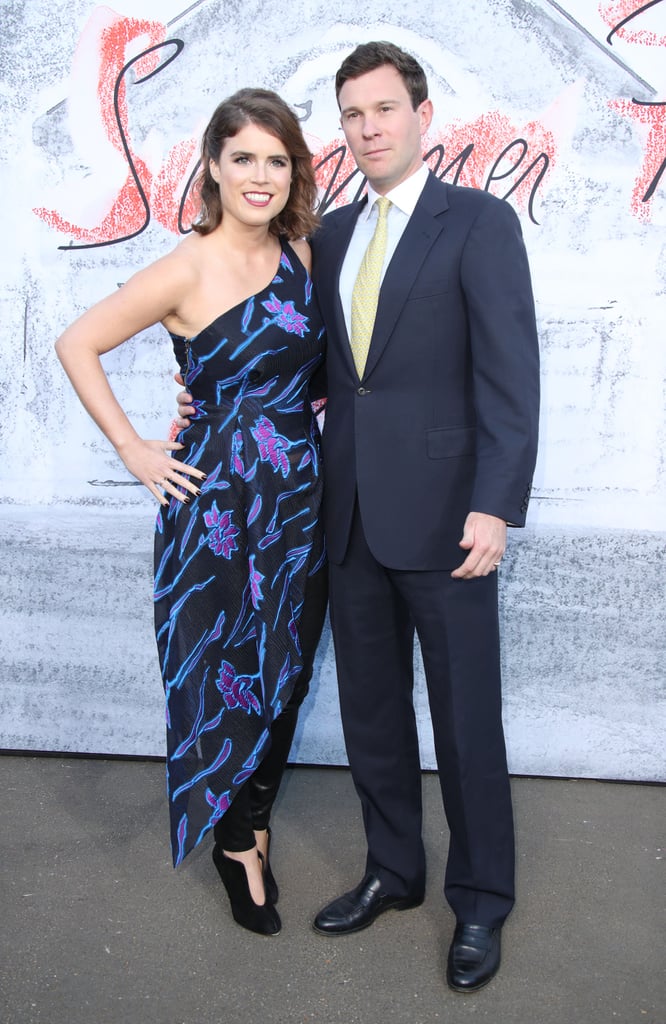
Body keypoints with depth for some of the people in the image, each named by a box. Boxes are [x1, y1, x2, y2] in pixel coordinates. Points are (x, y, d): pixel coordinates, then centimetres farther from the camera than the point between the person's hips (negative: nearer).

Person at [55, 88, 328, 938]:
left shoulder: (302, 253, 5)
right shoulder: (188, 270, -11)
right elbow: (77, 344, -7)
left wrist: (319, 393, 7)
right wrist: (133, 449, -8)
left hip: (298, 493, 5)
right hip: (214, 497, -5)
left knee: (283, 668, 13)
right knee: (221, 669, 6)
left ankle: (252, 822, 33)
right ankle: (236, 842, 28)